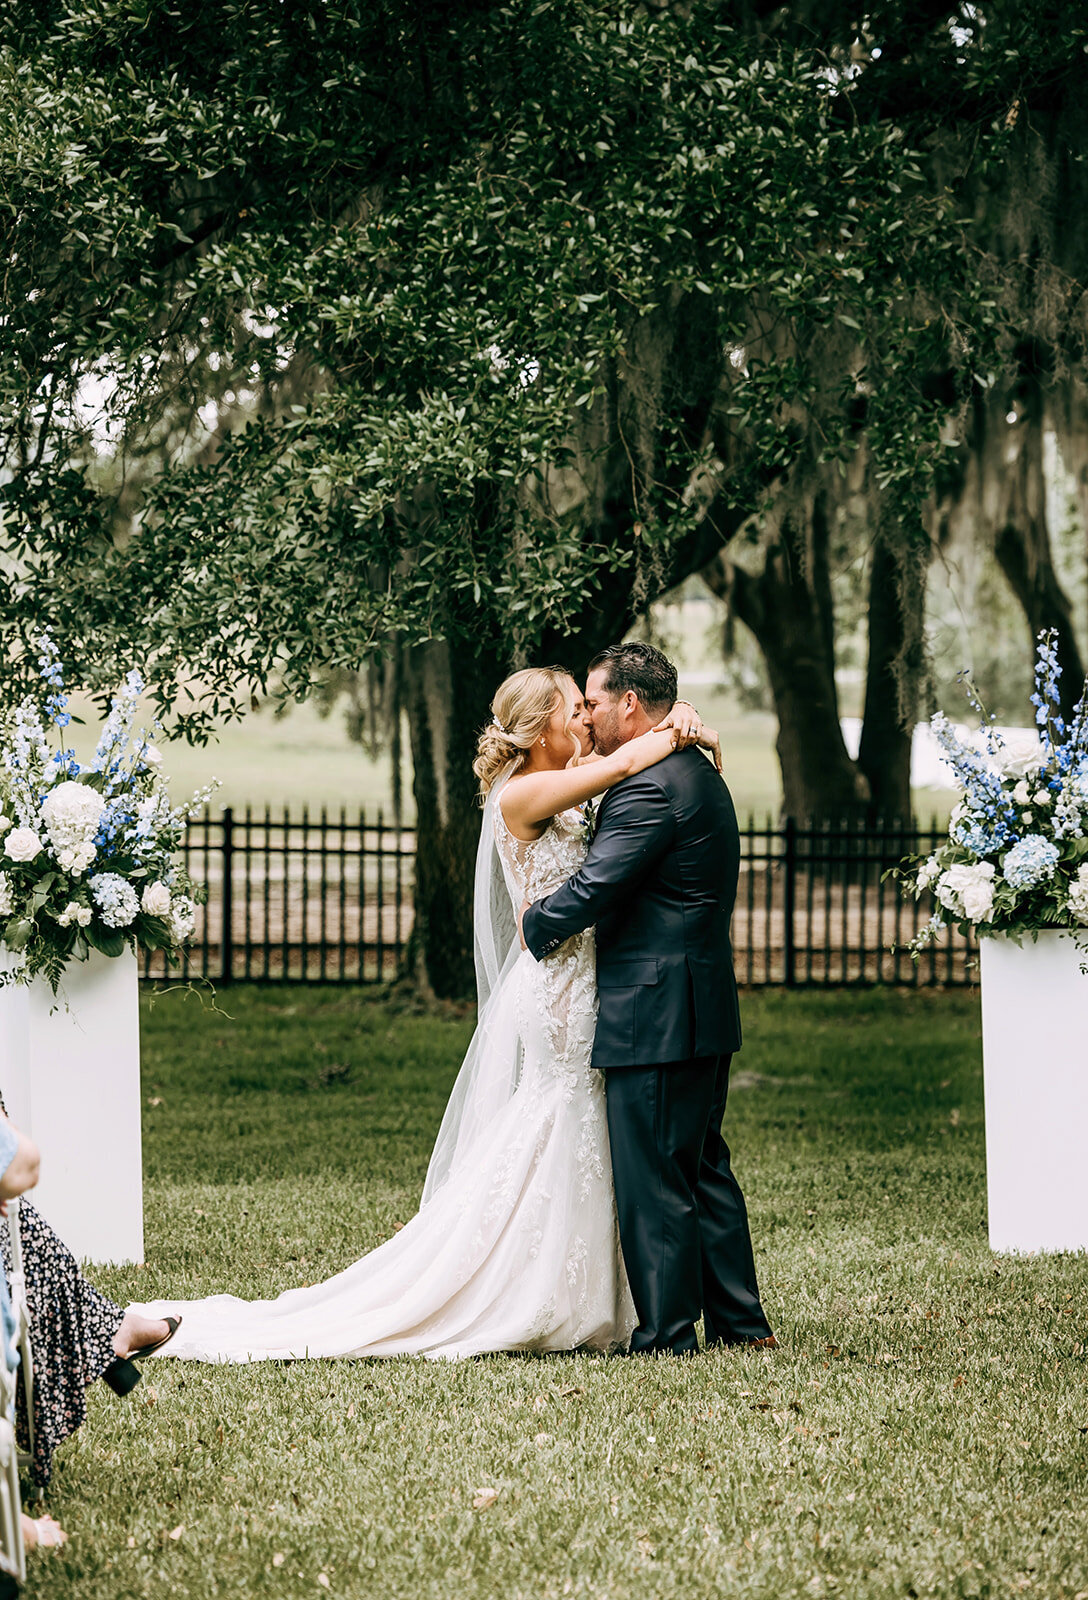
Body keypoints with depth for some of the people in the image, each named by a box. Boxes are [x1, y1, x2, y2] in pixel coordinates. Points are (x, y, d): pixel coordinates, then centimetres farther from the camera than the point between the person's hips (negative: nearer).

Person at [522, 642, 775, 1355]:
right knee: (703, 1167, 16)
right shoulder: (699, 776, 16)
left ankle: (666, 1336, 1)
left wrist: (536, 926, -3)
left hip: (656, 1016, -10)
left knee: (652, 1181, -3)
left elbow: (594, 888, -21)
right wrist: (556, 912, 9)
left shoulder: (650, 787, -18)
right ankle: (739, 1320, 21)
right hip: (705, 1009, 10)